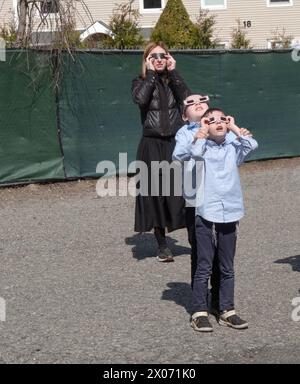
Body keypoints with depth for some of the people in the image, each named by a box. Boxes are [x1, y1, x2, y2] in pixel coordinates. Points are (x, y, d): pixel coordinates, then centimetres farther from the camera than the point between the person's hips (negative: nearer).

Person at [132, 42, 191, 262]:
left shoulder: (174, 80, 10)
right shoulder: (141, 81, 4)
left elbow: (187, 98, -11)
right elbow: (140, 99, -20)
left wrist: (173, 72, -8)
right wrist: (151, 73, -11)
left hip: (176, 142, 1)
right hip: (152, 144, -1)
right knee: (155, 192, 3)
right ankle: (162, 245, 14)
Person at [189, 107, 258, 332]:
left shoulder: (233, 148, 8)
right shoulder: (202, 147, 1)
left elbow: (252, 145, -9)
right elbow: (195, 153, -22)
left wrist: (234, 128, 2)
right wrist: (202, 131, -8)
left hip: (230, 214, 3)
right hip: (206, 215, -3)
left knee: (227, 268, 11)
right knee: (204, 268, 2)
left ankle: (227, 310, 20)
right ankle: (200, 312, 10)